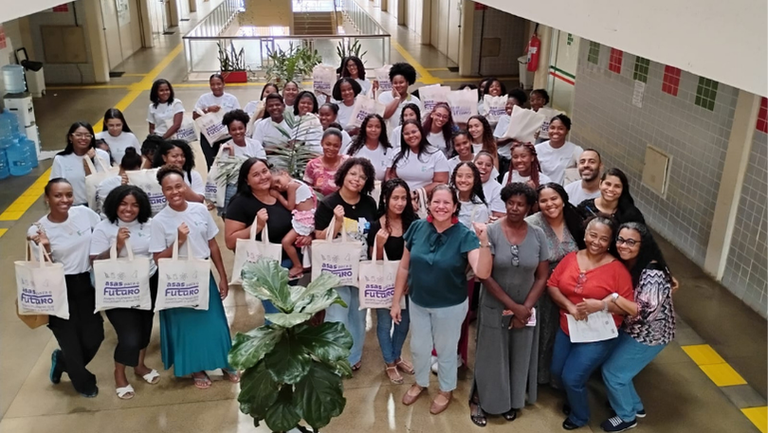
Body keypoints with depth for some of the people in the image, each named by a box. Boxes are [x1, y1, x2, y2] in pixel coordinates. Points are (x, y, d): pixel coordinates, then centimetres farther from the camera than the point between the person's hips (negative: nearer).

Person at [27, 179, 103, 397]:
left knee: (94, 337, 3)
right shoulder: (38, 230, -11)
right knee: (71, 339, 5)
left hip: (85, 284, 3)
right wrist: (45, 249, -26)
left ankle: (61, 361, 37)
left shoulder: (84, 213, -5)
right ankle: (83, 382, 35)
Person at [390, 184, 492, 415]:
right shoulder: (417, 228, -13)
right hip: (418, 303, 3)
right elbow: (404, 267, -3)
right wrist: (396, 300, 0)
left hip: (450, 306, -3)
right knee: (418, 347, 23)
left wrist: (484, 243, -45)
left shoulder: (465, 235, -21)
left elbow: (483, 273, -31)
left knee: (445, 350, 19)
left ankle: (446, 390, 46)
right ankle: (420, 382, 52)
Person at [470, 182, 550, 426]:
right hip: (494, 308, -3)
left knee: (520, 358, 16)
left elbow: (542, 277, 0)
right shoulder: (491, 231, -14)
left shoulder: (538, 235, -4)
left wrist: (526, 308, -9)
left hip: (526, 310, 3)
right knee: (490, 356, 9)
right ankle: (478, 400, 30)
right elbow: (485, 276, -15)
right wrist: (513, 306, -15)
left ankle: (512, 401, 37)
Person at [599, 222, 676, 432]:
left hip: (648, 335, -8)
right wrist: (603, 302, -7)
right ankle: (635, 406, 41)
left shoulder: (652, 274, -30)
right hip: (630, 329, 8)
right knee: (617, 366, 18)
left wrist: (614, 297, -36)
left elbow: (646, 312, -34)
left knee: (612, 372, 2)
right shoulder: (625, 264, -4)